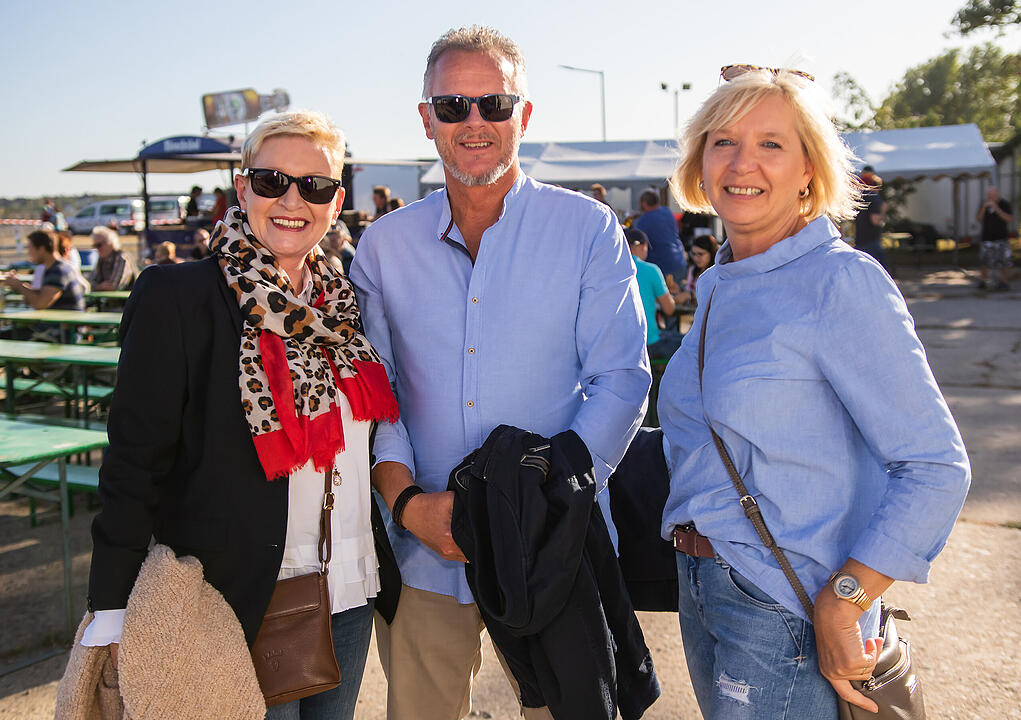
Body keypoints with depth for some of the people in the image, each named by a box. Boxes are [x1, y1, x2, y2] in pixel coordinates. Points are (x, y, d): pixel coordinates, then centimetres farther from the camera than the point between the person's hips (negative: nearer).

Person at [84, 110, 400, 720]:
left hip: (349, 597, 6)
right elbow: (136, 458, -12)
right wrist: (114, 608, -15)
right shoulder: (177, 298, -11)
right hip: (241, 603, -5)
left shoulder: (344, 304, 7)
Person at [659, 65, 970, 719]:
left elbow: (936, 468, -18)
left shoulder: (842, 283, -16)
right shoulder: (716, 285, 7)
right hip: (702, 588, 7)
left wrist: (841, 603, -20)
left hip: (785, 613, -7)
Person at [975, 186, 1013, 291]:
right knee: (985, 261, 2)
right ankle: (984, 281, 14)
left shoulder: (1004, 204, -2)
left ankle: (1005, 282, 4)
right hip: (987, 238, 3)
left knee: (1004, 261, -5)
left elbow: (1009, 218, -11)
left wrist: (997, 209, -19)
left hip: (1001, 238, -3)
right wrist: (984, 208, -12)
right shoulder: (984, 205, 8)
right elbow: (979, 219, 3)